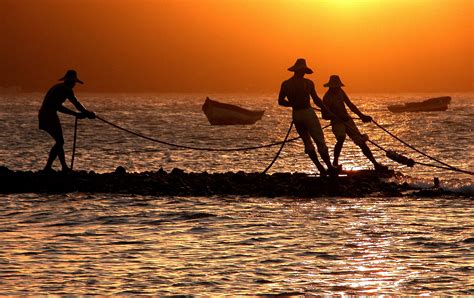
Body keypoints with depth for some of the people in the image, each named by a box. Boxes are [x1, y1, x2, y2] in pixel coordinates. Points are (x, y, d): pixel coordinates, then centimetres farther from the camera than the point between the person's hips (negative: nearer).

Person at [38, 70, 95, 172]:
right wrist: (87, 113, 5)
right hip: (50, 116, -9)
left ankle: (64, 167, 17)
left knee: (59, 142, 15)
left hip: (43, 114, 9)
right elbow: (77, 104, -8)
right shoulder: (66, 89, -6)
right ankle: (48, 167, -9)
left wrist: (75, 114, 25)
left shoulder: (58, 88, 22)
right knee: (59, 142, -5)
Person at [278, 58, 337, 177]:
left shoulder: (285, 84, 3)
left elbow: (281, 101, 3)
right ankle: (330, 167, -4)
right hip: (307, 113, -5)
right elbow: (316, 100, -10)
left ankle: (320, 168, 10)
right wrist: (326, 111, 2)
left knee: (307, 142, 13)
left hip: (296, 114, 5)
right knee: (320, 141, -1)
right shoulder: (307, 83, -9)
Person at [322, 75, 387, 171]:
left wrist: (362, 116, 13)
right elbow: (325, 115, -22)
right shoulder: (327, 98, -16)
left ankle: (375, 164, 6)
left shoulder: (340, 92, 5)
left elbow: (350, 105, 14)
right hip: (337, 122, -6)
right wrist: (339, 117, -35)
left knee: (361, 142, 3)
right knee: (341, 139, -34)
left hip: (347, 120, 6)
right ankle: (335, 162, -17)